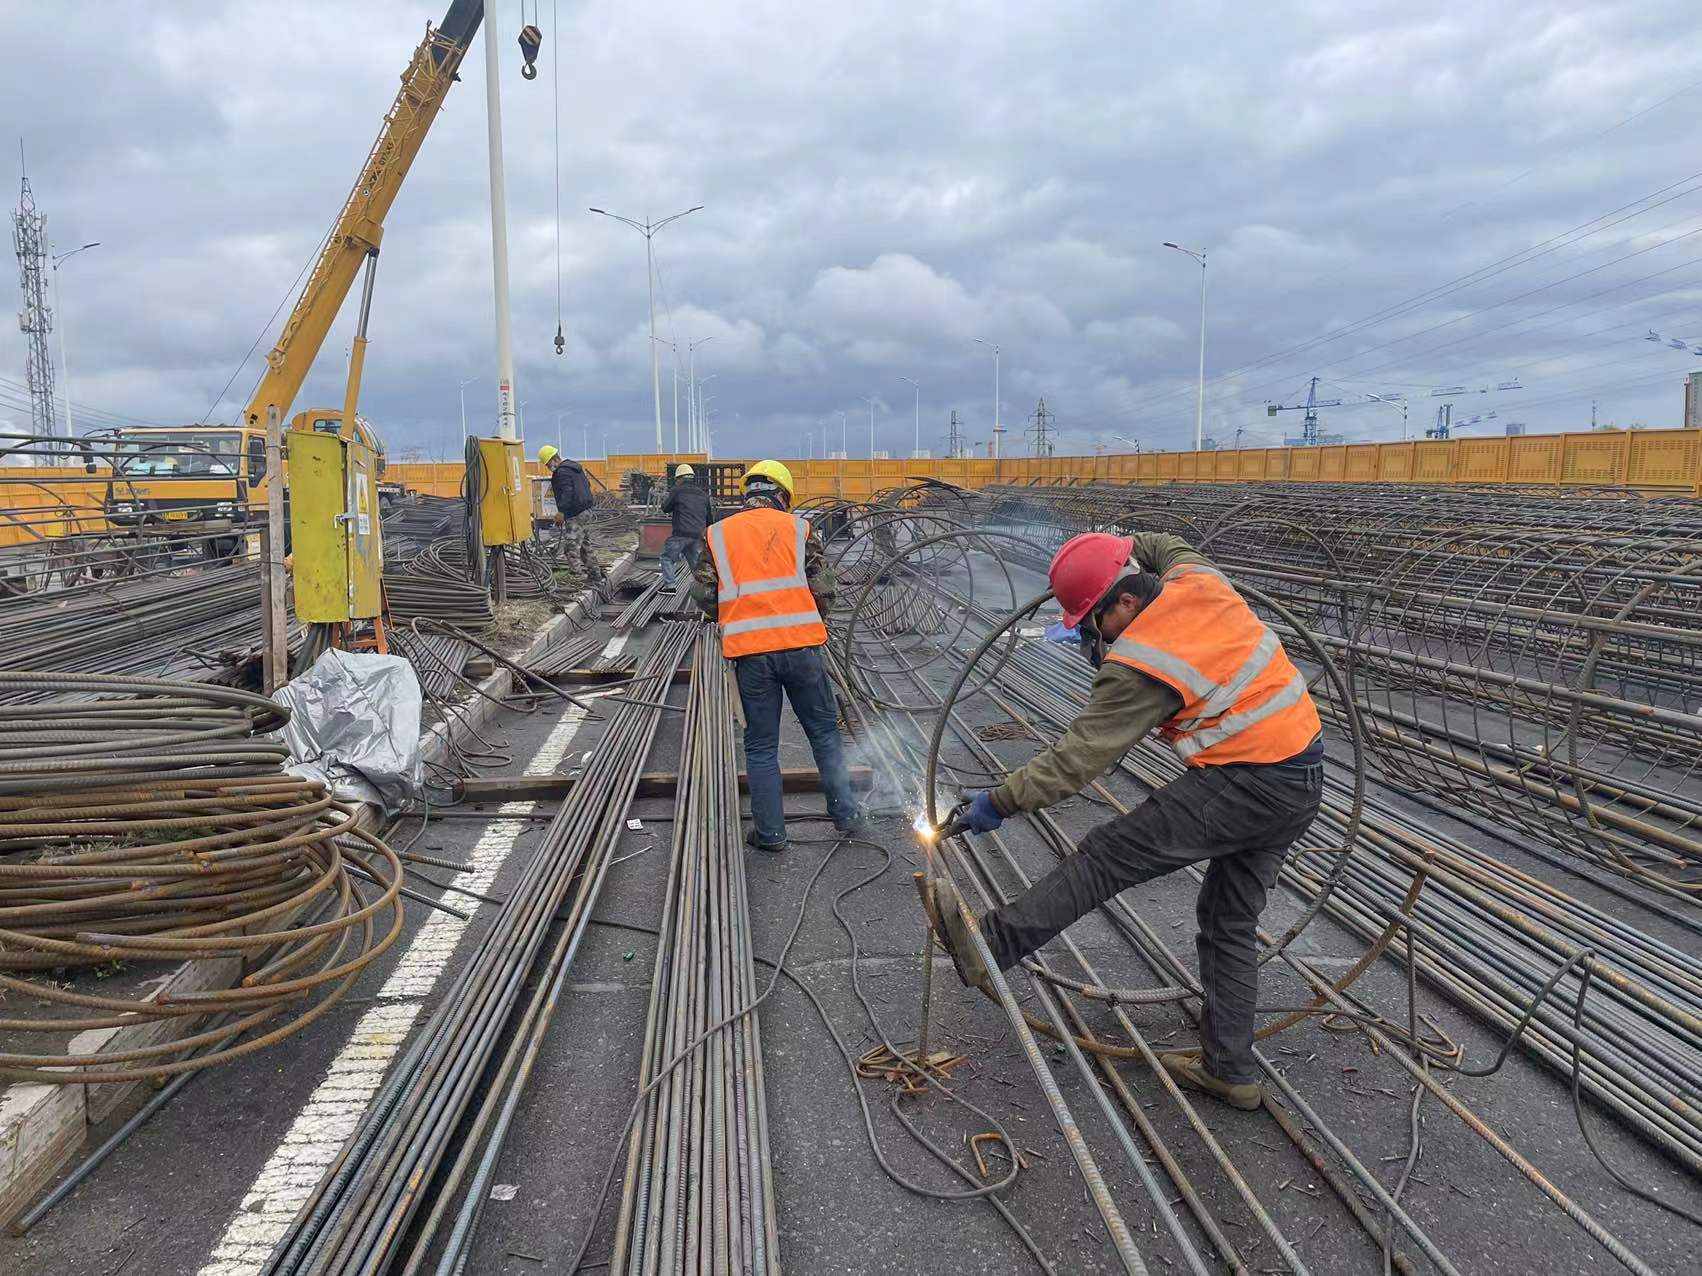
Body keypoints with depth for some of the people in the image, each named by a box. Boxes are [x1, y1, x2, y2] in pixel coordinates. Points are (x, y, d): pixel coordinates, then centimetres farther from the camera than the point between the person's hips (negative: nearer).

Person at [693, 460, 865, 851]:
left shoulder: (719, 534, 10)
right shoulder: (796, 528, 7)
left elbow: (703, 592, 4)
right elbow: (823, 590, 2)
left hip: (749, 652, 1)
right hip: (800, 645, 0)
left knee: (761, 745, 10)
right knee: (824, 731, 15)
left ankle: (769, 831, 16)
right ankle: (846, 815, 21)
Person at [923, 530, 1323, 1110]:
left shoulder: (1139, 665, -21)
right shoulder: (1196, 576, -1)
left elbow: (1077, 757, -19)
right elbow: (1161, 545, 25)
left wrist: (1000, 802, -10)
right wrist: (1101, 578, 22)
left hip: (1245, 787, -9)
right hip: (1304, 777, 9)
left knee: (1107, 856, -8)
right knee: (1230, 921, 16)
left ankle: (990, 947, -6)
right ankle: (1229, 1068, 24)